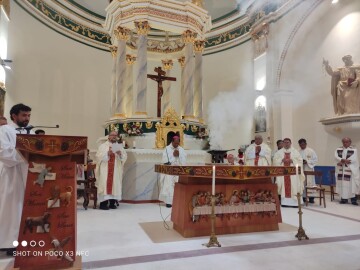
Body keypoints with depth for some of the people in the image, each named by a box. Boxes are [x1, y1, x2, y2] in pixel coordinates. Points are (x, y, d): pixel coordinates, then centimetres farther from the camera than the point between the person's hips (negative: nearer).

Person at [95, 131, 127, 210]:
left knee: (115, 184, 0)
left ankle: (112, 203, 7)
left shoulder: (120, 146, 15)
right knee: (105, 184, -8)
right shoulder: (103, 146, 6)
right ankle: (103, 203, -6)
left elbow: (125, 157, 6)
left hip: (116, 171, 3)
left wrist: (120, 154, -14)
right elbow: (99, 156, -6)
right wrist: (107, 153, -18)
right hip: (105, 170, -3)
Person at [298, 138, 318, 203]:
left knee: (310, 183, -2)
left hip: (309, 170, -3)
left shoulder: (311, 151, -1)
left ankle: (311, 198, 5)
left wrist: (307, 162, -15)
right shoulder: (298, 152, 8)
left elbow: (315, 160, -3)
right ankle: (303, 197, 12)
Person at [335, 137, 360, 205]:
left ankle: (353, 199, 0)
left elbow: (353, 159, -13)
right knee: (342, 184, 3)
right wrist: (343, 160, -24)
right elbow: (336, 157, -6)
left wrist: (342, 162, -16)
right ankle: (343, 198, 9)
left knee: (352, 184, -4)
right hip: (341, 170, 3)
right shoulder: (338, 149, 9)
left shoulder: (354, 150, 0)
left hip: (351, 170, -3)